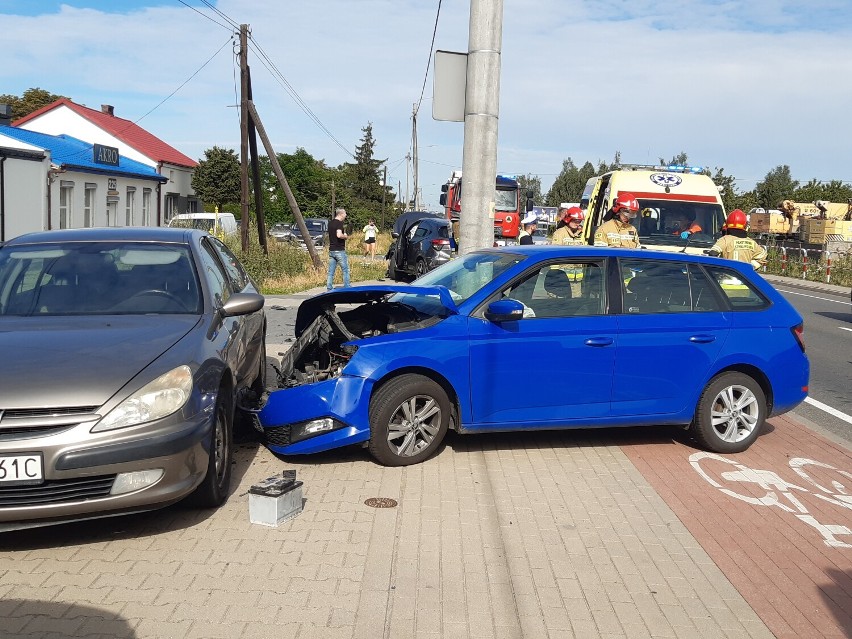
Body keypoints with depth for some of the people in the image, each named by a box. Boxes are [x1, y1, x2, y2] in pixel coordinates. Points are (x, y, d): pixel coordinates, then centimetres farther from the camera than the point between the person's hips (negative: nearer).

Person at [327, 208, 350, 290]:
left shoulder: (330, 223, 12)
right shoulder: (339, 223, -14)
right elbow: (339, 235, -28)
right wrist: (346, 236, -10)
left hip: (331, 250, 8)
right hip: (339, 250, -8)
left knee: (331, 272, 7)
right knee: (345, 270, 3)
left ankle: (329, 289, 6)